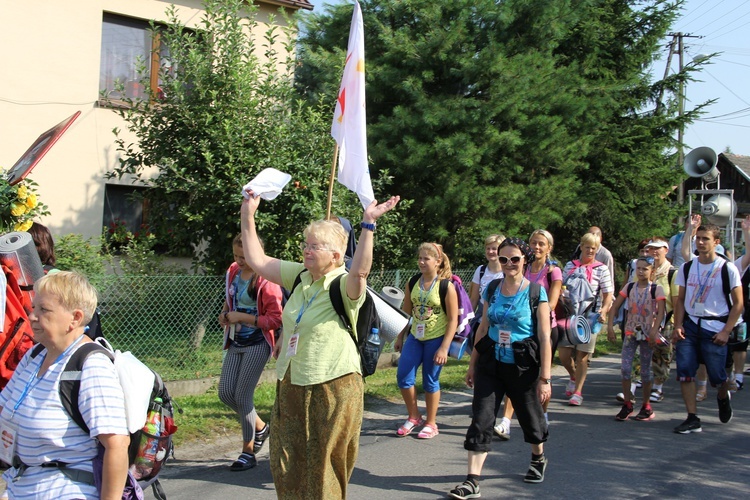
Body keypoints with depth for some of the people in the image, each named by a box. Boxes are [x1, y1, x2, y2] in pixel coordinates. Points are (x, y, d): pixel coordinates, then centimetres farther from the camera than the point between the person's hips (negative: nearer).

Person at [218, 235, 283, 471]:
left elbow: (275, 319, -18)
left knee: (242, 396, -6)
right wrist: (225, 313, 6)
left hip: (257, 343, -7)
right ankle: (260, 427, 29)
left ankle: (248, 452, 11)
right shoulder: (233, 272, 6)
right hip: (235, 343, 7)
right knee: (225, 393, 5)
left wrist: (242, 317, -19)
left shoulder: (266, 281, -16)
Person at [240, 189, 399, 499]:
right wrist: (248, 214, 5)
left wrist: (368, 224, -45)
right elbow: (257, 260, 9)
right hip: (291, 384, 7)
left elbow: (360, 271, -38)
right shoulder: (300, 276, 5)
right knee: (288, 465, 14)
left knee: (324, 466, 7)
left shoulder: (345, 285, -15)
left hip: (333, 387, -7)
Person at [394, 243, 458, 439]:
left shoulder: (446, 286, -11)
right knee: (403, 375, -3)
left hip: (436, 339, -5)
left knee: (431, 381, 3)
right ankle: (414, 417, 17)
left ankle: (431, 424, 19)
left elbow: (453, 320, -11)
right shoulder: (413, 283, 3)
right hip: (415, 336, 5)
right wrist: (400, 337, 13)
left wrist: (444, 348, -15)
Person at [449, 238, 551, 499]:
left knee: (529, 416, 15)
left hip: (523, 367, -3)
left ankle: (538, 458, 45)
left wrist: (545, 377, -13)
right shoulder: (492, 289, 4)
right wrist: (472, 364, 12)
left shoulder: (536, 291, -9)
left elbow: (544, 337, -10)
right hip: (491, 364, 3)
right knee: (480, 419, -5)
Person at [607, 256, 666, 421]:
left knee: (645, 370, 5)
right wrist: (610, 326, -5)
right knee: (625, 368, -6)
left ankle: (646, 406, 19)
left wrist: (654, 331, -24)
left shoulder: (656, 289, -6)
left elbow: (661, 312, -13)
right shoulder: (629, 287, 3)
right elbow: (615, 307, 4)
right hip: (631, 332, 3)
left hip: (647, 333, -2)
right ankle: (627, 404, 5)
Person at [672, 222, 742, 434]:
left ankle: (723, 397, 37)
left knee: (717, 376, 1)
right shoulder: (687, 268, 7)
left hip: (714, 329, -3)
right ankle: (692, 419, 1)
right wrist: (678, 326, -1)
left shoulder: (728, 269, -4)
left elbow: (738, 303, -2)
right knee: (685, 371, -7)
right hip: (689, 326, 3)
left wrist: (726, 331, -10)